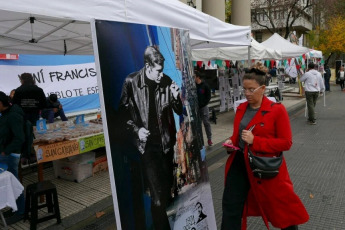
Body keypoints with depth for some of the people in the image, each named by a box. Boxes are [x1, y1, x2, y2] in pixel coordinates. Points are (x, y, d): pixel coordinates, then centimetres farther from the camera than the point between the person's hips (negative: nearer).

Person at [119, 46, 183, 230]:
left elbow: (179, 111, 5)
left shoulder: (167, 81, -3)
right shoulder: (131, 82, -9)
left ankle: (168, 212, 44)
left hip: (166, 141, 3)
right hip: (146, 143, -3)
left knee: (168, 187, 19)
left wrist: (176, 97, -14)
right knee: (157, 195, -4)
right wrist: (136, 129, -8)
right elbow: (124, 110, 2)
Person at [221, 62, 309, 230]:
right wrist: (231, 142, -5)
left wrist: (255, 141, -24)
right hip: (239, 163, 5)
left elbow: (286, 143, -15)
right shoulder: (241, 108, 5)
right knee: (230, 206, 7)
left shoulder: (277, 110, -13)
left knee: (279, 207, 19)